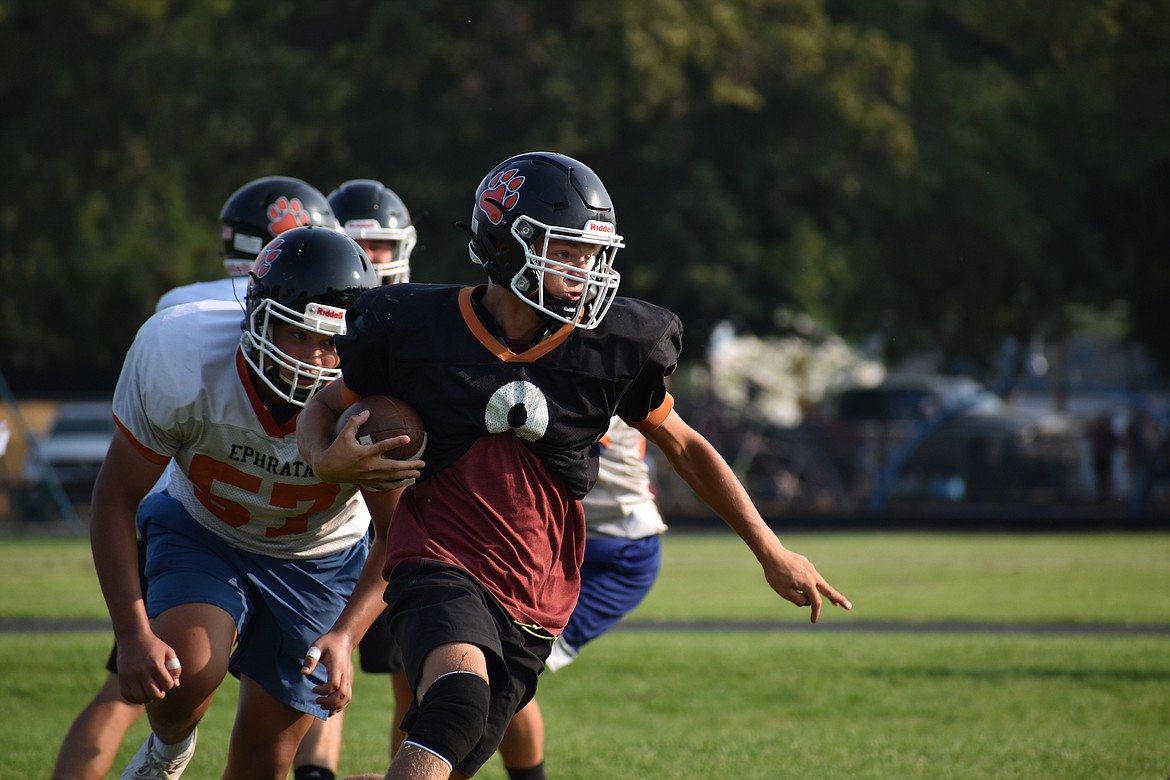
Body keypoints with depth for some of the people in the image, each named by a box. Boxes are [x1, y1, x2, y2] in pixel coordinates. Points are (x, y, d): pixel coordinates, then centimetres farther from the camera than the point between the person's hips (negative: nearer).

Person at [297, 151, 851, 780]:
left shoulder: (611, 345, -2)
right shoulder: (418, 329, -7)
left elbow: (683, 445, 12)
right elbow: (326, 406, 9)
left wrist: (771, 554, 11)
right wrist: (326, 461, -15)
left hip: (532, 602, 4)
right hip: (441, 564, -4)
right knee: (460, 699, -34)